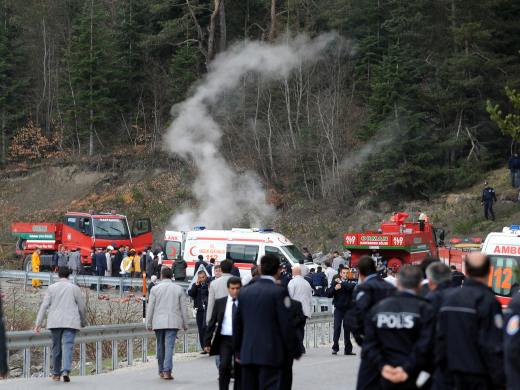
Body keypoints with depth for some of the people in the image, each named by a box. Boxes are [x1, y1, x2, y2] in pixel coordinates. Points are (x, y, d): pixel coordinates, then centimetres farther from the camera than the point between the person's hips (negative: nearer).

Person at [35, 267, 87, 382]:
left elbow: (44, 306, -1)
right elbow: (82, 307, 5)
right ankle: (66, 371, -26)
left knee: (56, 347, 13)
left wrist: (38, 323, -2)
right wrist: (83, 322, 20)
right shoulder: (74, 288, 2)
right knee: (68, 346, -8)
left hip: (55, 322, 2)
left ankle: (56, 374, 20)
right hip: (70, 322, -2)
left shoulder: (52, 288, 5)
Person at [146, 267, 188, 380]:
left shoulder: (155, 289, 1)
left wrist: (148, 323, 7)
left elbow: (150, 307, 1)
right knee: (169, 346, -6)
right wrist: (185, 323, 11)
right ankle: (167, 371, -18)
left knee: (160, 347, 13)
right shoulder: (179, 289, 2)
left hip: (158, 323, 1)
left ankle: (161, 371, 20)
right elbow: (183, 308, 4)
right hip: (173, 323, -1)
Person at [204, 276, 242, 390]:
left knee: (239, 370, 6)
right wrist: (207, 342, 1)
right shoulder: (220, 303, 4)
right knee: (224, 366, -16)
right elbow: (212, 323, 6)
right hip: (225, 339, 0)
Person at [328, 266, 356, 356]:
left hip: (348, 308, 1)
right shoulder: (335, 282, 7)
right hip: (338, 308, -1)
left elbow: (351, 286, -17)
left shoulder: (350, 282, 6)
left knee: (347, 327, 2)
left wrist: (341, 283, -15)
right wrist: (334, 288, -14)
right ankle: (335, 348, -4)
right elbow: (329, 294, 2)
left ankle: (348, 349, 7)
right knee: (337, 327, -8)